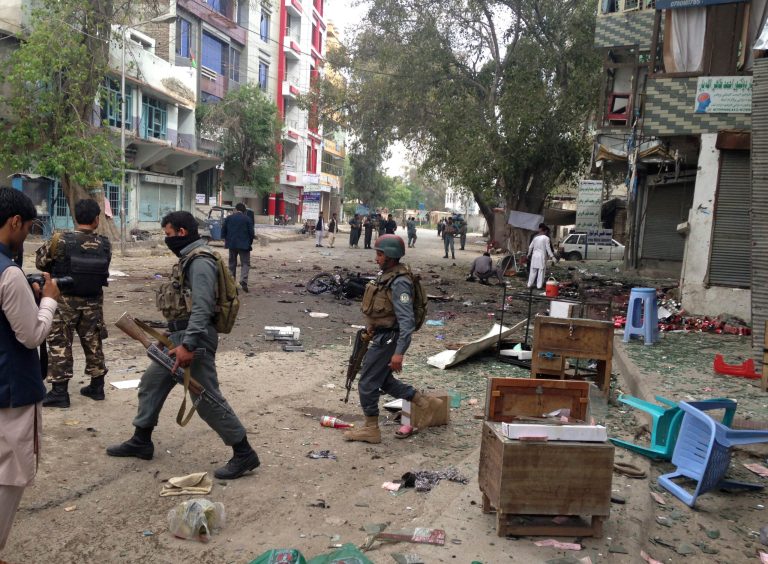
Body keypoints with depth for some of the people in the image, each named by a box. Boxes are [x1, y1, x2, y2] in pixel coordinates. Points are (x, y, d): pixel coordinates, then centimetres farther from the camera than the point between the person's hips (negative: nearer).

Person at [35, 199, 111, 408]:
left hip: (65, 301, -3)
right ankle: (97, 387, 23)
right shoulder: (105, 244, -5)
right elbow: (102, 269, 3)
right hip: (93, 302, 3)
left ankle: (59, 392, 7)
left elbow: (40, 262, -2)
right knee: (93, 343, 14)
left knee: (60, 345, 5)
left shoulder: (62, 241, -14)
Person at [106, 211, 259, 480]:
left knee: (207, 399, -7)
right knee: (150, 384, 18)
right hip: (178, 336, 10)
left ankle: (244, 454, 2)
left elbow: (202, 308, -26)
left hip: (194, 338, -10)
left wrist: (188, 345, -31)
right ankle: (141, 442, 33)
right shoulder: (189, 259, 15)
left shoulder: (200, 262, -17)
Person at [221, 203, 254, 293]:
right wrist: (250, 243, 9)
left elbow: (223, 231, 8)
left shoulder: (228, 218, 5)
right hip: (244, 245, -3)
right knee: (245, 263, -1)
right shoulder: (247, 219, -4)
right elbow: (251, 232, -4)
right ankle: (243, 280, -21)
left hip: (232, 244, 3)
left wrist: (225, 240, 21)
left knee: (232, 263, 14)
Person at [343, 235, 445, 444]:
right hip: (380, 337, 10)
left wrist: (399, 353, -30)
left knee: (367, 383, 2)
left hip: (387, 340, -10)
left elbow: (407, 321, -27)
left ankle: (371, 429, 17)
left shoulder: (399, 282, -23)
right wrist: (370, 329, 23)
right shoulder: (386, 275, 7)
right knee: (384, 381, 18)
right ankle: (427, 403, 24)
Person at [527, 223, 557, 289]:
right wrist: (552, 256, -4)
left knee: (533, 271, 9)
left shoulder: (535, 237, 9)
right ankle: (539, 285, -1)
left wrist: (529, 254, 25)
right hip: (541, 256, -5)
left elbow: (530, 247, 12)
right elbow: (548, 249, -8)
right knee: (541, 271, 0)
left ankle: (530, 284, 12)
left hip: (534, 256, 5)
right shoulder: (546, 238, -5)